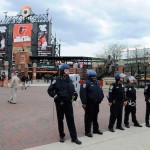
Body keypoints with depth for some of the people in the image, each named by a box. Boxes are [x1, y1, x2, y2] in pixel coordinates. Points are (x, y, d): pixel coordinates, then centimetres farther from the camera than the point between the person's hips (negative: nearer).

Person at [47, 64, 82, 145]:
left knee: (71, 120, 3)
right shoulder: (57, 80, -8)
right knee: (60, 120, 10)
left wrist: (75, 94, 2)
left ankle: (74, 137, 8)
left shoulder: (69, 80, 8)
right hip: (60, 103, -3)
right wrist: (56, 96, -15)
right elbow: (50, 90, -5)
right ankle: (62, 136, 26)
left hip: (68, 102, 4)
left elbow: (72, 89, 21)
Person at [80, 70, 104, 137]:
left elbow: (100, 91, 23)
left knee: (95, 117, 18)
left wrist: (101, 98, 11)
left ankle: (96, 129, 31)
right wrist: (84, 102, -22)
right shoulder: (86, 83, -12)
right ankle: (87, 131, 7)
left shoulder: (97, 83, 14)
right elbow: (83, 93, -20)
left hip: (96, 103, 8)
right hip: (89, 103, -8)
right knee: (88, 117, -2)